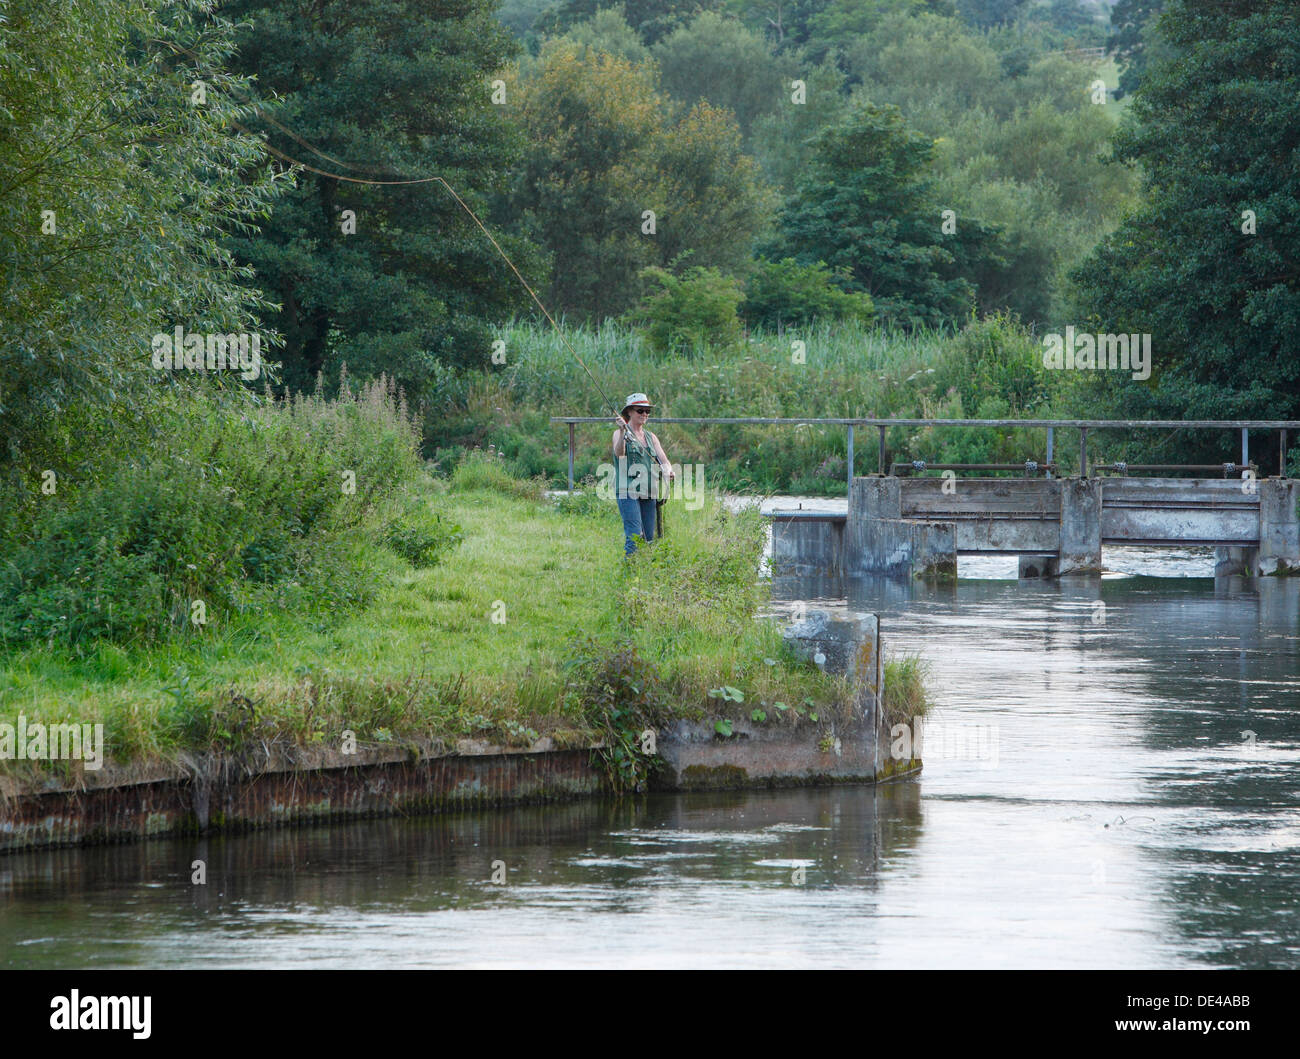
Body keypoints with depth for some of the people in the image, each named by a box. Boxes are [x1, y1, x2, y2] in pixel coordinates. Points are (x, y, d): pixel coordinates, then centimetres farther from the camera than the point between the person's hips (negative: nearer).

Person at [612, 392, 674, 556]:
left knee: (649, 537, 5)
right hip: (627, 492, -6)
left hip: (649, 493, 6)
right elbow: (619, 453, -19)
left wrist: (668, 471, -13)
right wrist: (622, 432, -36)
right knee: (634, 536, -16)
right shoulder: (620, 434, 1)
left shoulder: (650, 437, 18)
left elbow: (663, 459, 10)